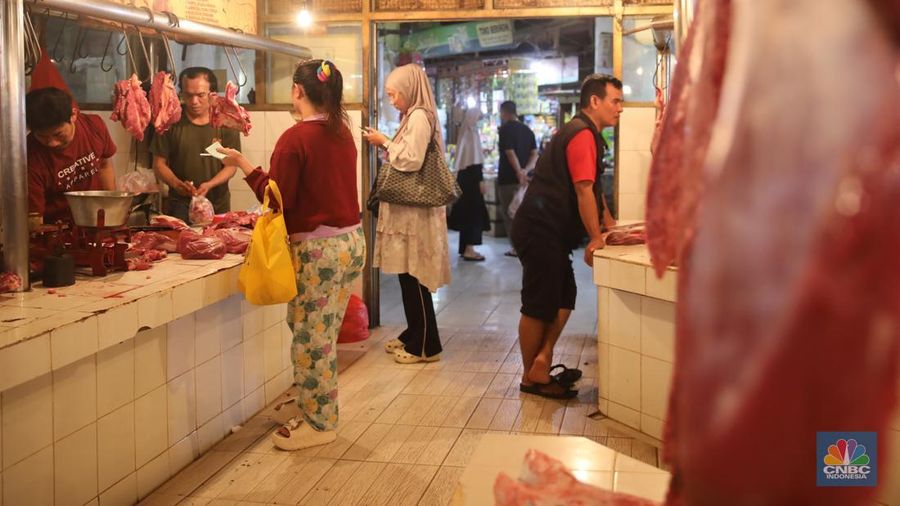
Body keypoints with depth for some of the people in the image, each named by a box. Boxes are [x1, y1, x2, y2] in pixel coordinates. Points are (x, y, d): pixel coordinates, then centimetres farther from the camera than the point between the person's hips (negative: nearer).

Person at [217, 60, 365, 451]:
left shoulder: (295, 139, -16)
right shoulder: (342, 132, 8)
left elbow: (278, 198, -12)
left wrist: (243, 164, -2)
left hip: (318, 248, -8)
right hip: (352, 241, 8)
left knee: (310, 338, 4)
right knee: (323, 336, 17)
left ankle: (318, 423, 15)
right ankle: (320, 414, 27)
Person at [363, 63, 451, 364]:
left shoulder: (419, 117, -13)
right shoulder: (413, 116, 16)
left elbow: (412, 160, -19)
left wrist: (385, 143, -9)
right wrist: (386, 145, 7)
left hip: (414, 208, -10)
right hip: (407, 207, 10)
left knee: (413, 277, -4)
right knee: (408, 275, 14)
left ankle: (426, 346, 3)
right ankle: (413, 335, 24)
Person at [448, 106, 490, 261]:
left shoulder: (465, 133, 12)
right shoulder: (472, 134, -12)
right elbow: (475, 160, -17)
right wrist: (481, 180, -18)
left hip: (463, 176, 9)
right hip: (472, 178, -9)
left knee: (467, 212, 12)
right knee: (474, 213, -7)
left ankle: (465, 248, 16)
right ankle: (469, 249, -9)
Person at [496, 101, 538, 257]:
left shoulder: (505, 129, -10)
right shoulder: (527, 130, 12)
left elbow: (510, 153, -19)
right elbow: (534, 154, 5)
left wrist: (519, 172, -20)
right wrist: (526, 170, -7)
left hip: (509, 179, -7)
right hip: (524, 179, 7)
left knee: (509, 213, 1)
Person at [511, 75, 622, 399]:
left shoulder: (585, 134, 18)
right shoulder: (583, 135, -16)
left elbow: (595, 190, 24)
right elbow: (584, 191, -21)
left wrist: (610, 225, 17)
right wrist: (596, 239, -18)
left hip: (551, 232, 11)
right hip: (540, 231, -11)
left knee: (564, 299, 10)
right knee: (539, 306, -1)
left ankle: (542, 362, 9)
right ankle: (531, 377, 9)